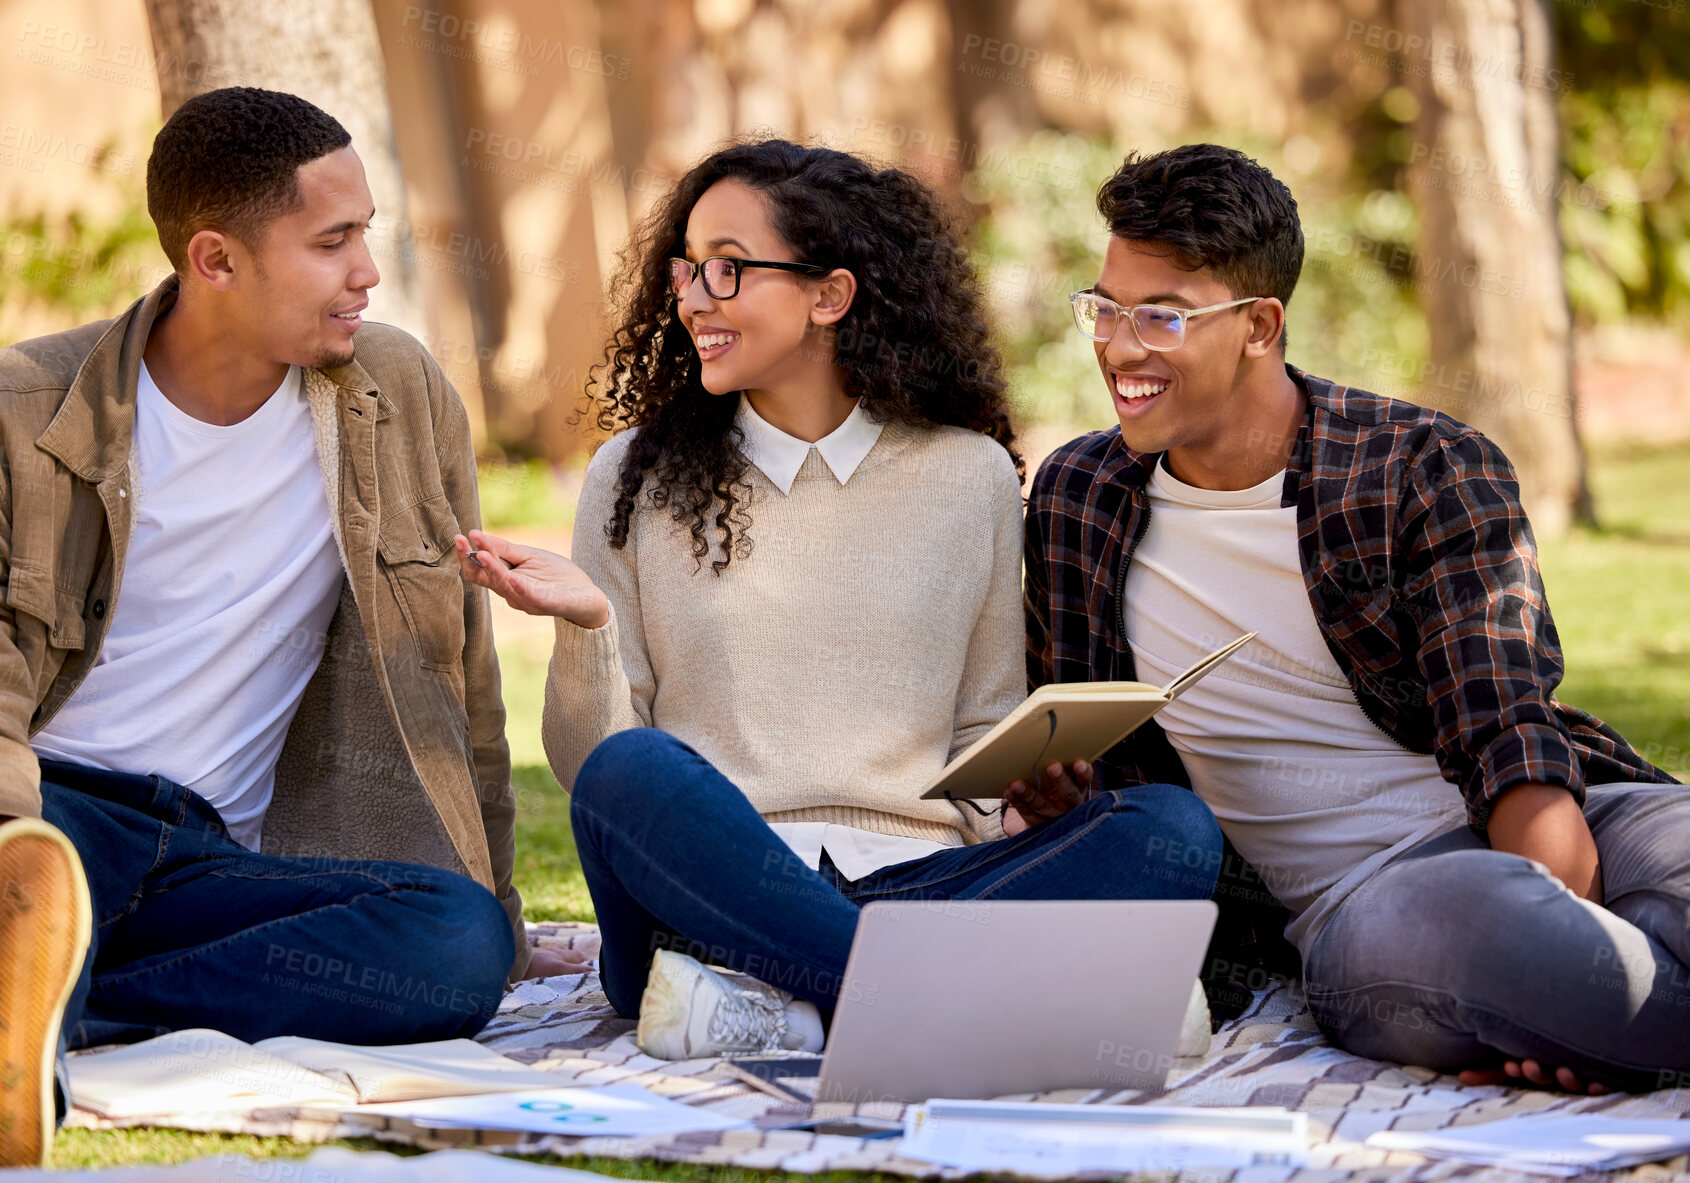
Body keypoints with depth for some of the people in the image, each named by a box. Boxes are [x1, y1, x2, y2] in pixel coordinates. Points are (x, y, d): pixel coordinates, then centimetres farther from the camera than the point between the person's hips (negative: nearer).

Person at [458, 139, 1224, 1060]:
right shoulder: (636, 478, 11)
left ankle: (778, 1004, -33)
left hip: (914, 878, 1)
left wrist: (1024, 804, -5)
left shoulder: (970, 477, 12)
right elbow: (585, 763, 7)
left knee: (1173, 828, -26)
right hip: (709, 875, -1)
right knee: (633, 774, -35)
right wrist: (587, 625, -12)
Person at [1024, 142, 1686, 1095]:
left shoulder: (1431, 471, 0)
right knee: (1435, 922, -40)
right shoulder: (1075, 501, 11)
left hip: (1552, 831, -1)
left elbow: (1508, 739, -10)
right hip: (1357, 897, 1)